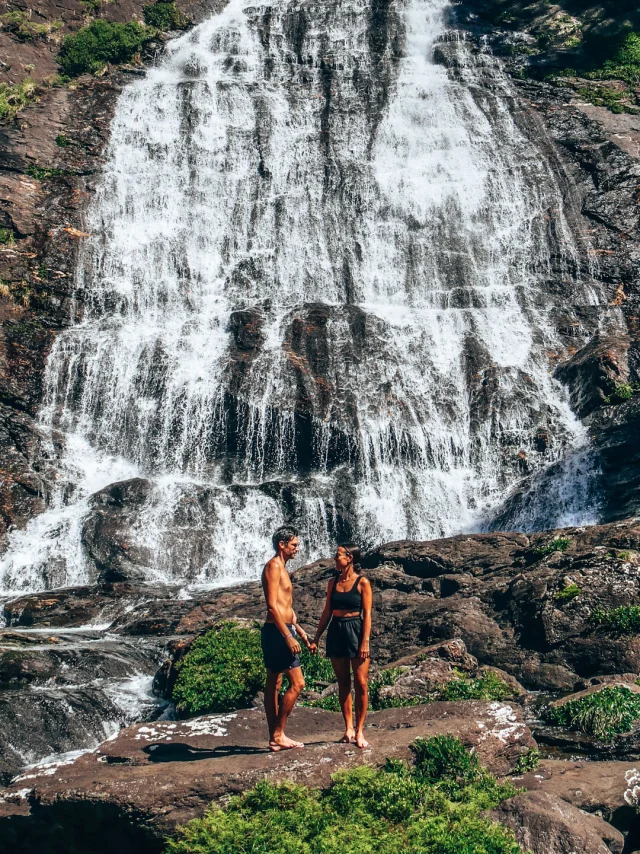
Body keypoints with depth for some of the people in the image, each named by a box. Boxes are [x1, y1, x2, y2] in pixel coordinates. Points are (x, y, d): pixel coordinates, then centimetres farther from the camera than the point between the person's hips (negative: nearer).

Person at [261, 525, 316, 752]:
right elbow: (272, 605, -20)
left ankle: (275, 737, 15)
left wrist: (302, 635, 21)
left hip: (281, 631, 10)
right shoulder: (273, 566, -12)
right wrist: (288, 636, -23)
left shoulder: (281, 569, 19)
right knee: (297, 683, -9)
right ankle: (277, 735, -4)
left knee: (273, 684, 10)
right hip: (277, 631, -10)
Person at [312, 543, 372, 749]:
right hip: (336, 633, 5)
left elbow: (367, 614, -7)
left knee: (361, 684, -5)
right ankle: (348, 728, 15)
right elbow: (327, 612, 13)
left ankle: (359, 730, 3)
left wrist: (365, 641, -13)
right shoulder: (333, 583, 9)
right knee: (343, 683, 8)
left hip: (356, 631, -5)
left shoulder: (362, 583, -5)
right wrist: (316, 637, 10)